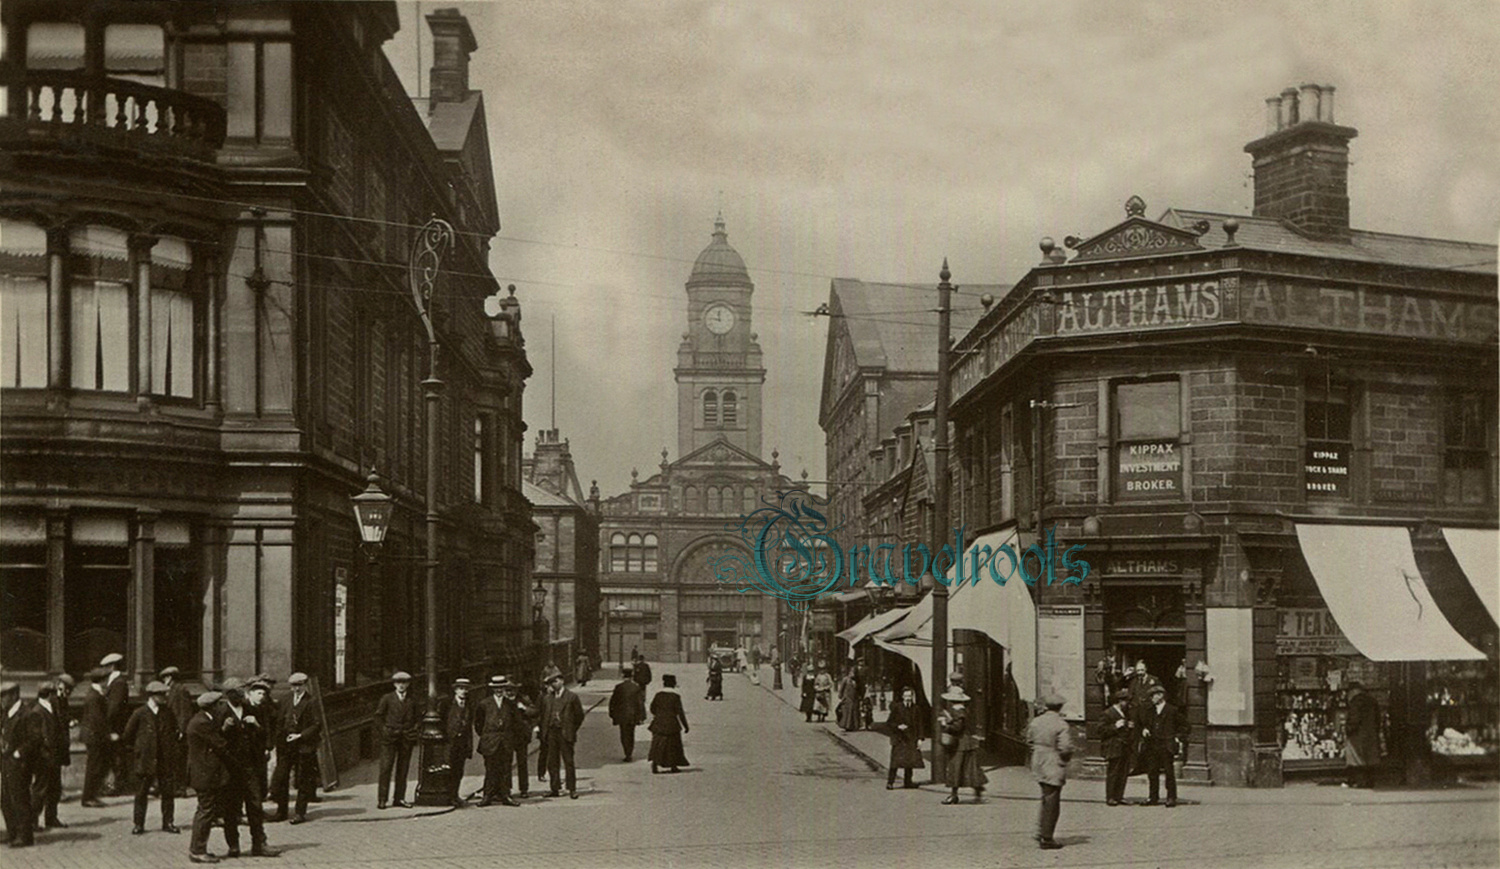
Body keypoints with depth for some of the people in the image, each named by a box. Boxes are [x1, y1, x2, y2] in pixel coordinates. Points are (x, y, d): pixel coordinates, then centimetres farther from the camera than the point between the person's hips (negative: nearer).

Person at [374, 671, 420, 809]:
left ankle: (399, 798, 9)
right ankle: (382, 799, -5)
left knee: (403, 769, 3)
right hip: (390, 738, -2)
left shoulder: (412, 701, 11)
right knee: (386, 768, -7)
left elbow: (418, 718, 17)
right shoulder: (387, 699, 5)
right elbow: (378, 716, 7)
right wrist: (384, 730, -2)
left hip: (406, 738, 2)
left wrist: (414, 731, 4)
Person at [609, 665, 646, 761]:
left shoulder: (619, 687, -10)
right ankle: (629, 754, 21)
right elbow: (641, 702, -2)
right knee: (631, 734, 16)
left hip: (622, 716, -3)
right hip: (633, 715, 3)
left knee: (624, 735, 4)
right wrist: (641, 716, 4)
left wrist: (612, 714, 7)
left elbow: (613, 701, -4)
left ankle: (628, 755, -4)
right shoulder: (636, 687, -3)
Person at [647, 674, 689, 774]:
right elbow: (680, 712, -11)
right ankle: (673, 766, 15)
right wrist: (685, 726, -2)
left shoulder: (658, 695, -2)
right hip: (671, 724, -3)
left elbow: (652, 709, 9)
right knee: (673, 746, 10)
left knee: (657, 745, 7)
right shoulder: (675, 697, -12)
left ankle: (655, 764, -2)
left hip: (658, 724, 3)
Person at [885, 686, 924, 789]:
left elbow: (919, 725, 10)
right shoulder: (896, 707, -2)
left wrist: (919, 738, 3)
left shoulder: (915, 709, 8)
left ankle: (907, 782, 18)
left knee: (910, 760, 6)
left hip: (911, 739, 4)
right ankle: (890, 783, -8)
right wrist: (898, 726, -18)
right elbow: (889, 722, -2)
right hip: (898, 738, -4)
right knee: (895, 760, -10)